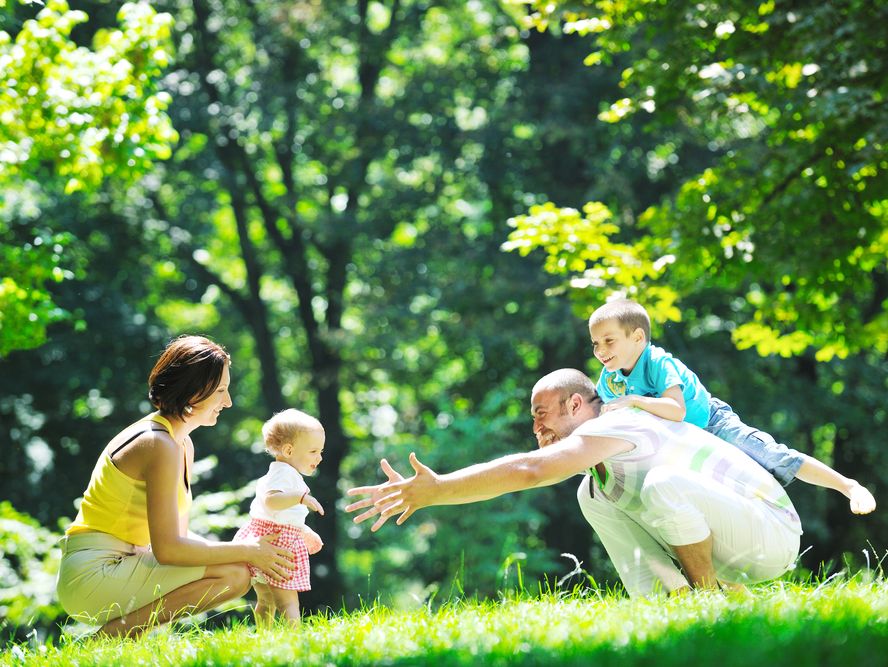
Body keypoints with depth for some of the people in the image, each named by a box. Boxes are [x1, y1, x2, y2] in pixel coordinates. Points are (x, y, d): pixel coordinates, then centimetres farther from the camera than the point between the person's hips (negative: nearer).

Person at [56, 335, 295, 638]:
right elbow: (167, 548, -21)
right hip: (94, 575, -10)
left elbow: (178, 534, 16)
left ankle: (118, 630, 6)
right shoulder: (160, 446, -17)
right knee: (235, 575, -18)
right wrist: (247, 551, -11)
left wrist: (246, 548, 1)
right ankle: (114, 634, -12)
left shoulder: (183, 444, 14)